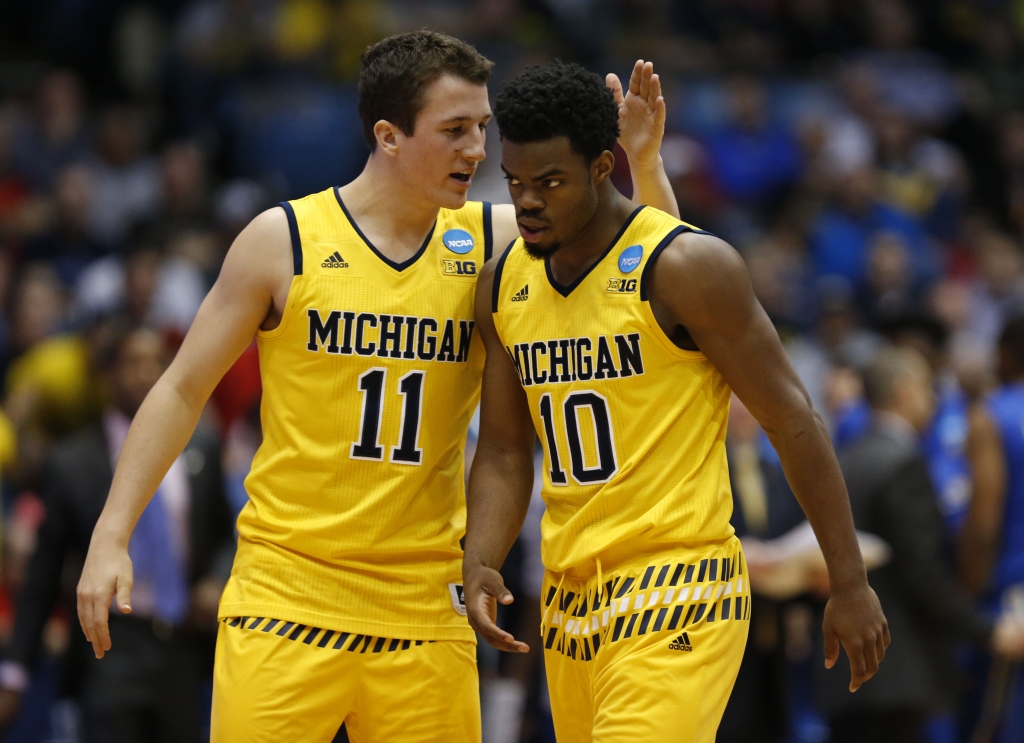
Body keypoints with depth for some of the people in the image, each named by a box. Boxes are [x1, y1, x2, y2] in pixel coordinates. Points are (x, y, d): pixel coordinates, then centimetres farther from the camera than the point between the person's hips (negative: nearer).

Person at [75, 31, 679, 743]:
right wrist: (112, 537, -2)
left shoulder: (494, 242, 3)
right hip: (287, 584, -3)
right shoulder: (284, 241, -3)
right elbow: (184, 390, 3)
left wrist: (644, 163, -11)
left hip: (423, 601, 3)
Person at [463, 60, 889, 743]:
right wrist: (478, 567, -5)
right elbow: (503, 453, 14)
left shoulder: (688, 267, -11)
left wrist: (850, 585, -7)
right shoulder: (505, 285, 9)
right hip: (570, 603, 7)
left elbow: (792, 422, -8)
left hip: (678, 592, -7)